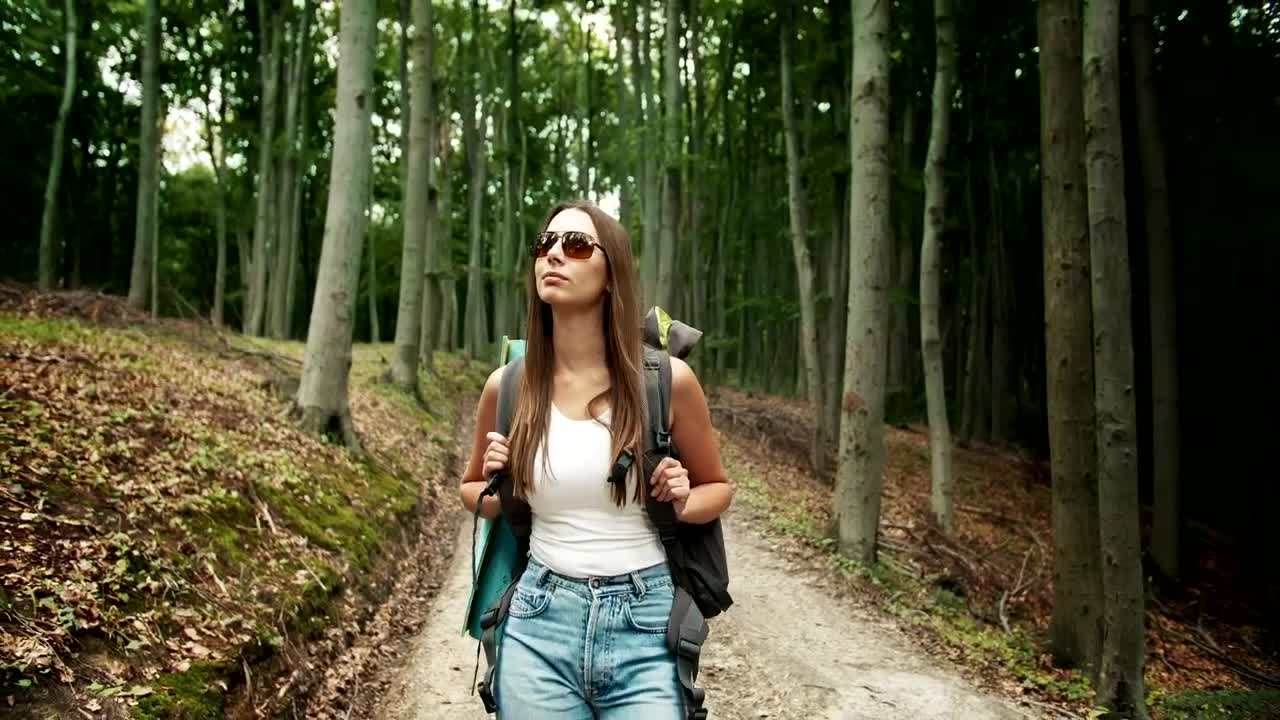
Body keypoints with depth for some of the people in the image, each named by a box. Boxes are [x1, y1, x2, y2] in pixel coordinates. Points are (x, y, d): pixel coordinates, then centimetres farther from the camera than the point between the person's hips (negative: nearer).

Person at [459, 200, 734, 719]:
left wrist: (682, 505, -12)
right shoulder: (508, 384, -2)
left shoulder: (666, 379, -8)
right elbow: (473, 492, 16)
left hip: (644, 626, -1)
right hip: (539, 626, 2)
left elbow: (718, 487, 9)